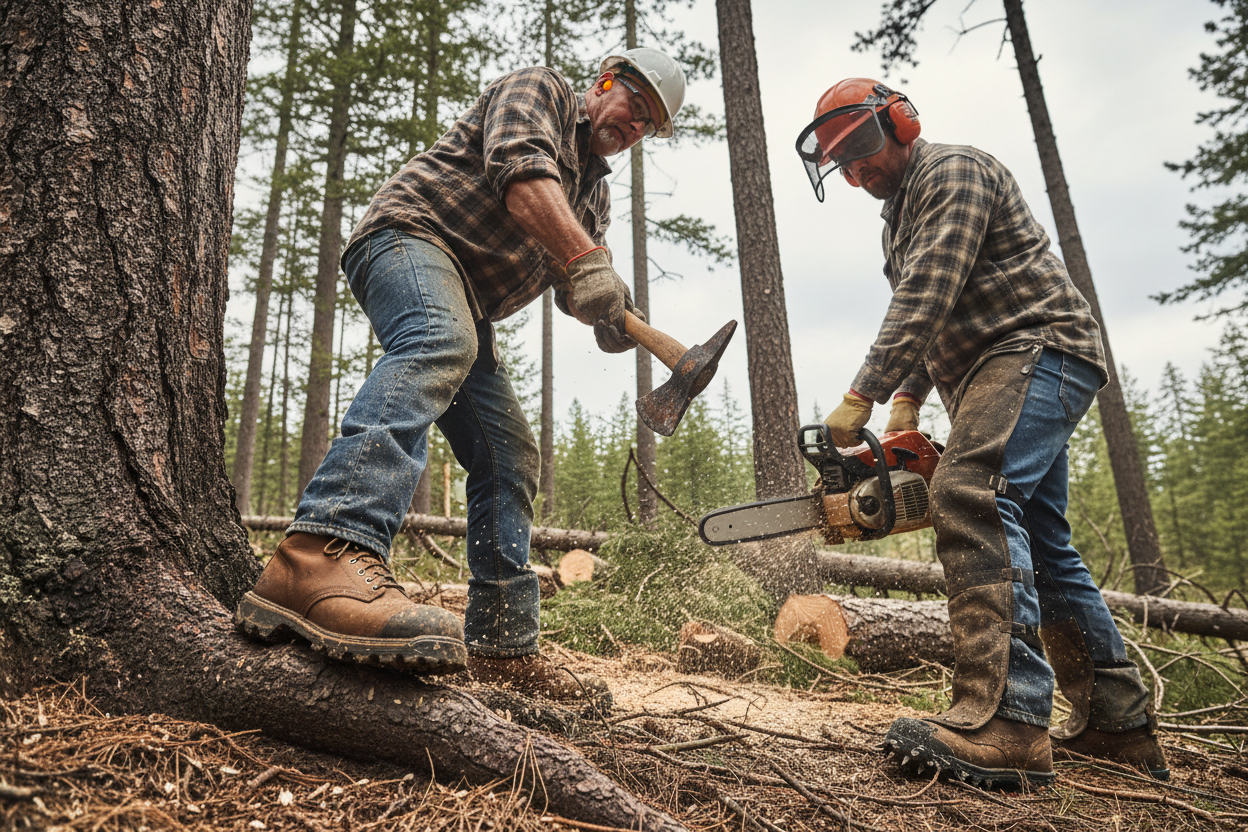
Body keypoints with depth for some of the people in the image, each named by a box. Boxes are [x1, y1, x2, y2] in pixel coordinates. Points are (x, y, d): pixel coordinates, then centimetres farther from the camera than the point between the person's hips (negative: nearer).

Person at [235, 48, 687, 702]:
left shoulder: (594, 190, 27)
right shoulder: (540, 89, 6)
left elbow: (577, 292, 13)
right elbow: (520, 169, -16)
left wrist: (615, 324, -10)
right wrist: (586, 261, -28)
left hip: (466, 312, 9)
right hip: (409, 238, -8)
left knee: (509, 458, -1)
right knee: (441, 343, -40)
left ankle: (502, 646, 0)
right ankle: (321, 559, -58)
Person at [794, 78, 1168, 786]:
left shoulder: (953, 170, -5)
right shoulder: (901, 217, 25)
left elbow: (928, 297, -20)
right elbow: (928, 325, 20)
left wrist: (861, 397, -24)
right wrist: (907, 405, 6)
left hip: (1039, 348, -10)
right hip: (993, 374, 10)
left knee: (971, 495, -30)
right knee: (1039, 543, 8)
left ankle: (1006, 723, -35)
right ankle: (1121, 724, 16)